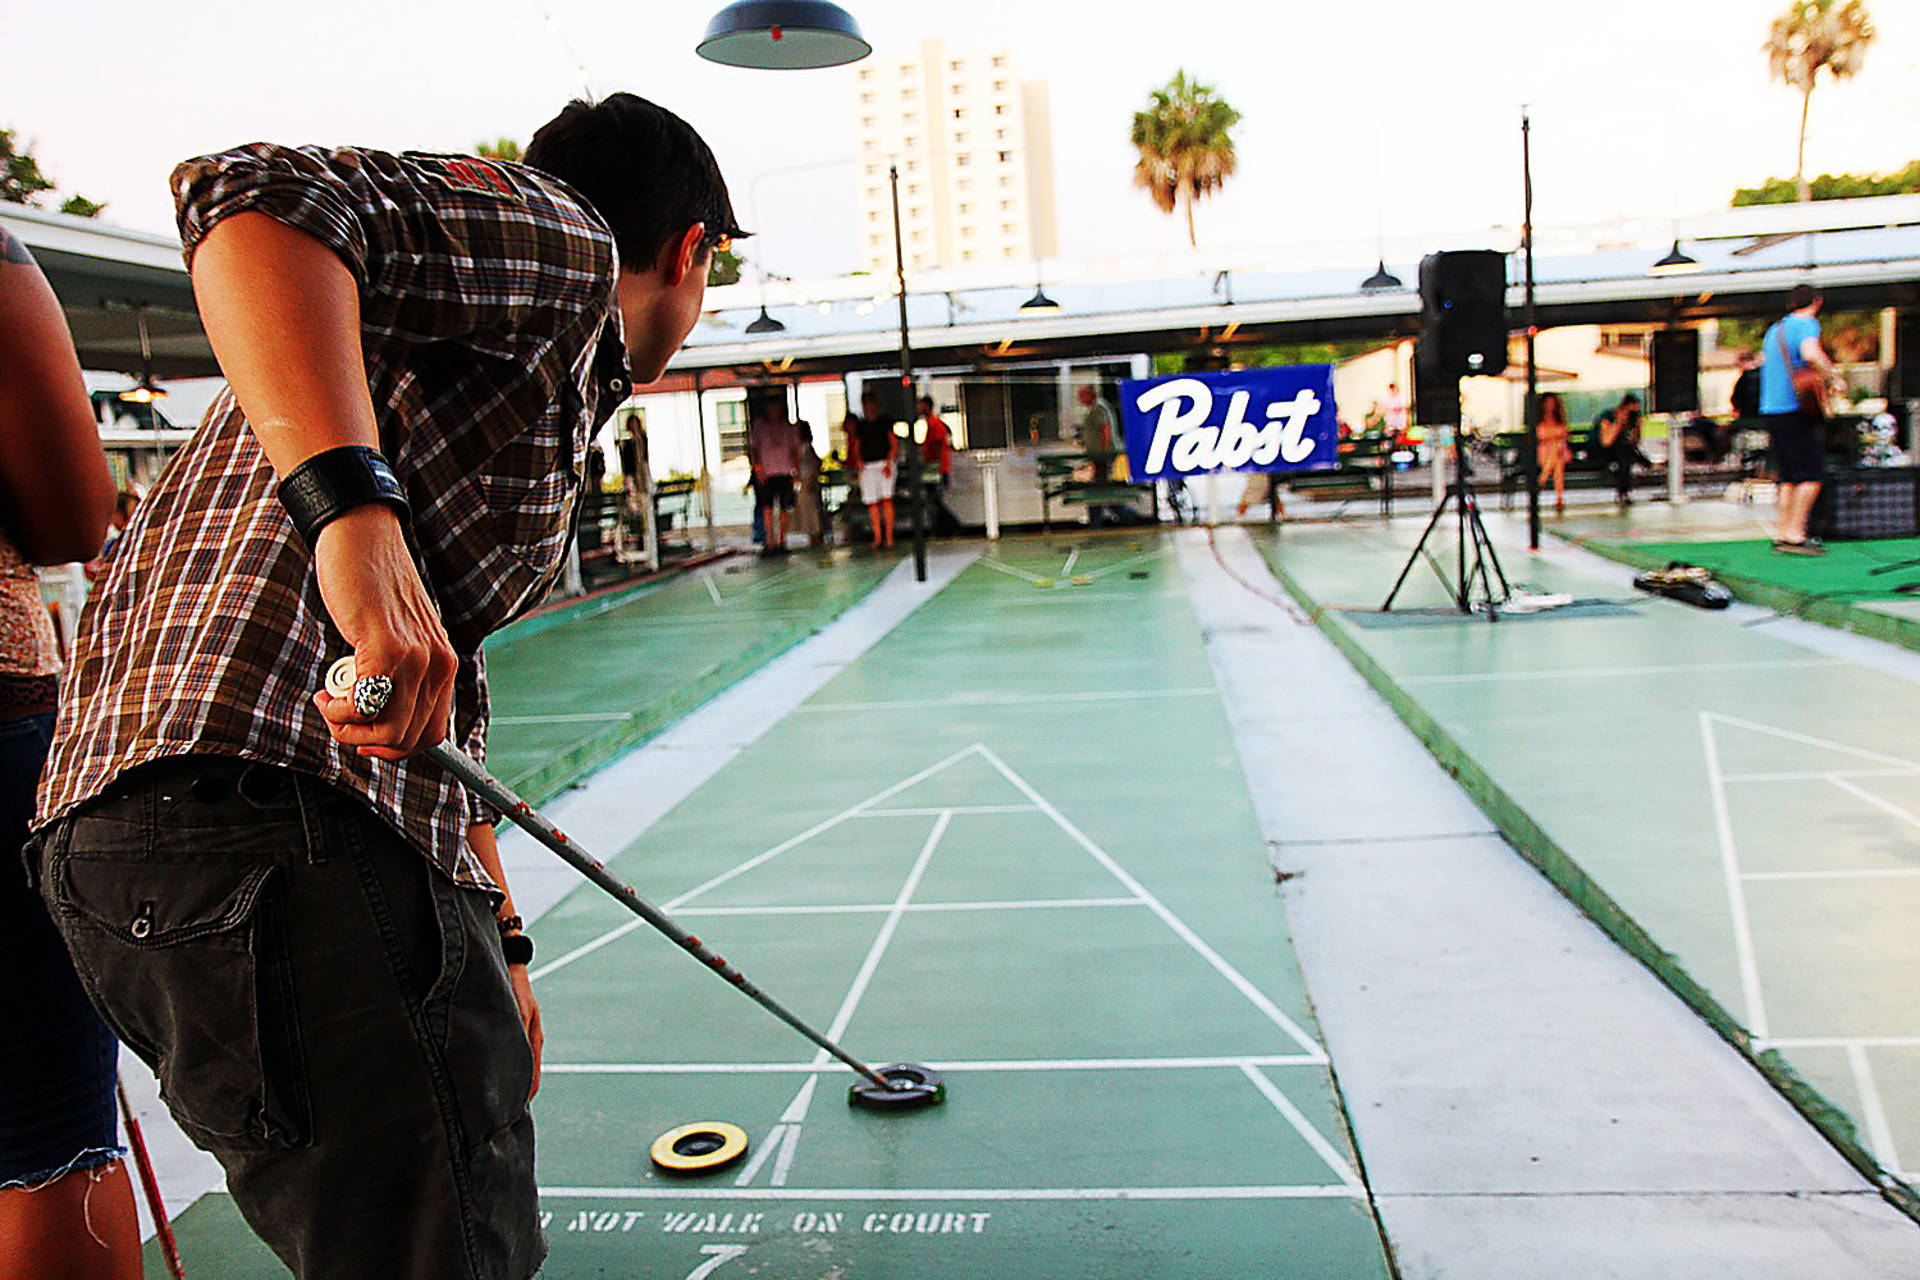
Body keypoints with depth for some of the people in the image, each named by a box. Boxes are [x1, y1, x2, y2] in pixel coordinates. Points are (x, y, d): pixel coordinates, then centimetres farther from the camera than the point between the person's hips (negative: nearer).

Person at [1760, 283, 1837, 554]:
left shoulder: (1775, 328, 17)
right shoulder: (1807, 324, -7)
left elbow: (1763, 360, 31)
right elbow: (1810, 353, -27)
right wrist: (1832, 377, -15)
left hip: (1770, 410, 8)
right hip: (1795, 410, -8)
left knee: (1788, 476, 11)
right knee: (1812, 474, -6)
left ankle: (1781, 534, 9)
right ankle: (1795, 535, -10)